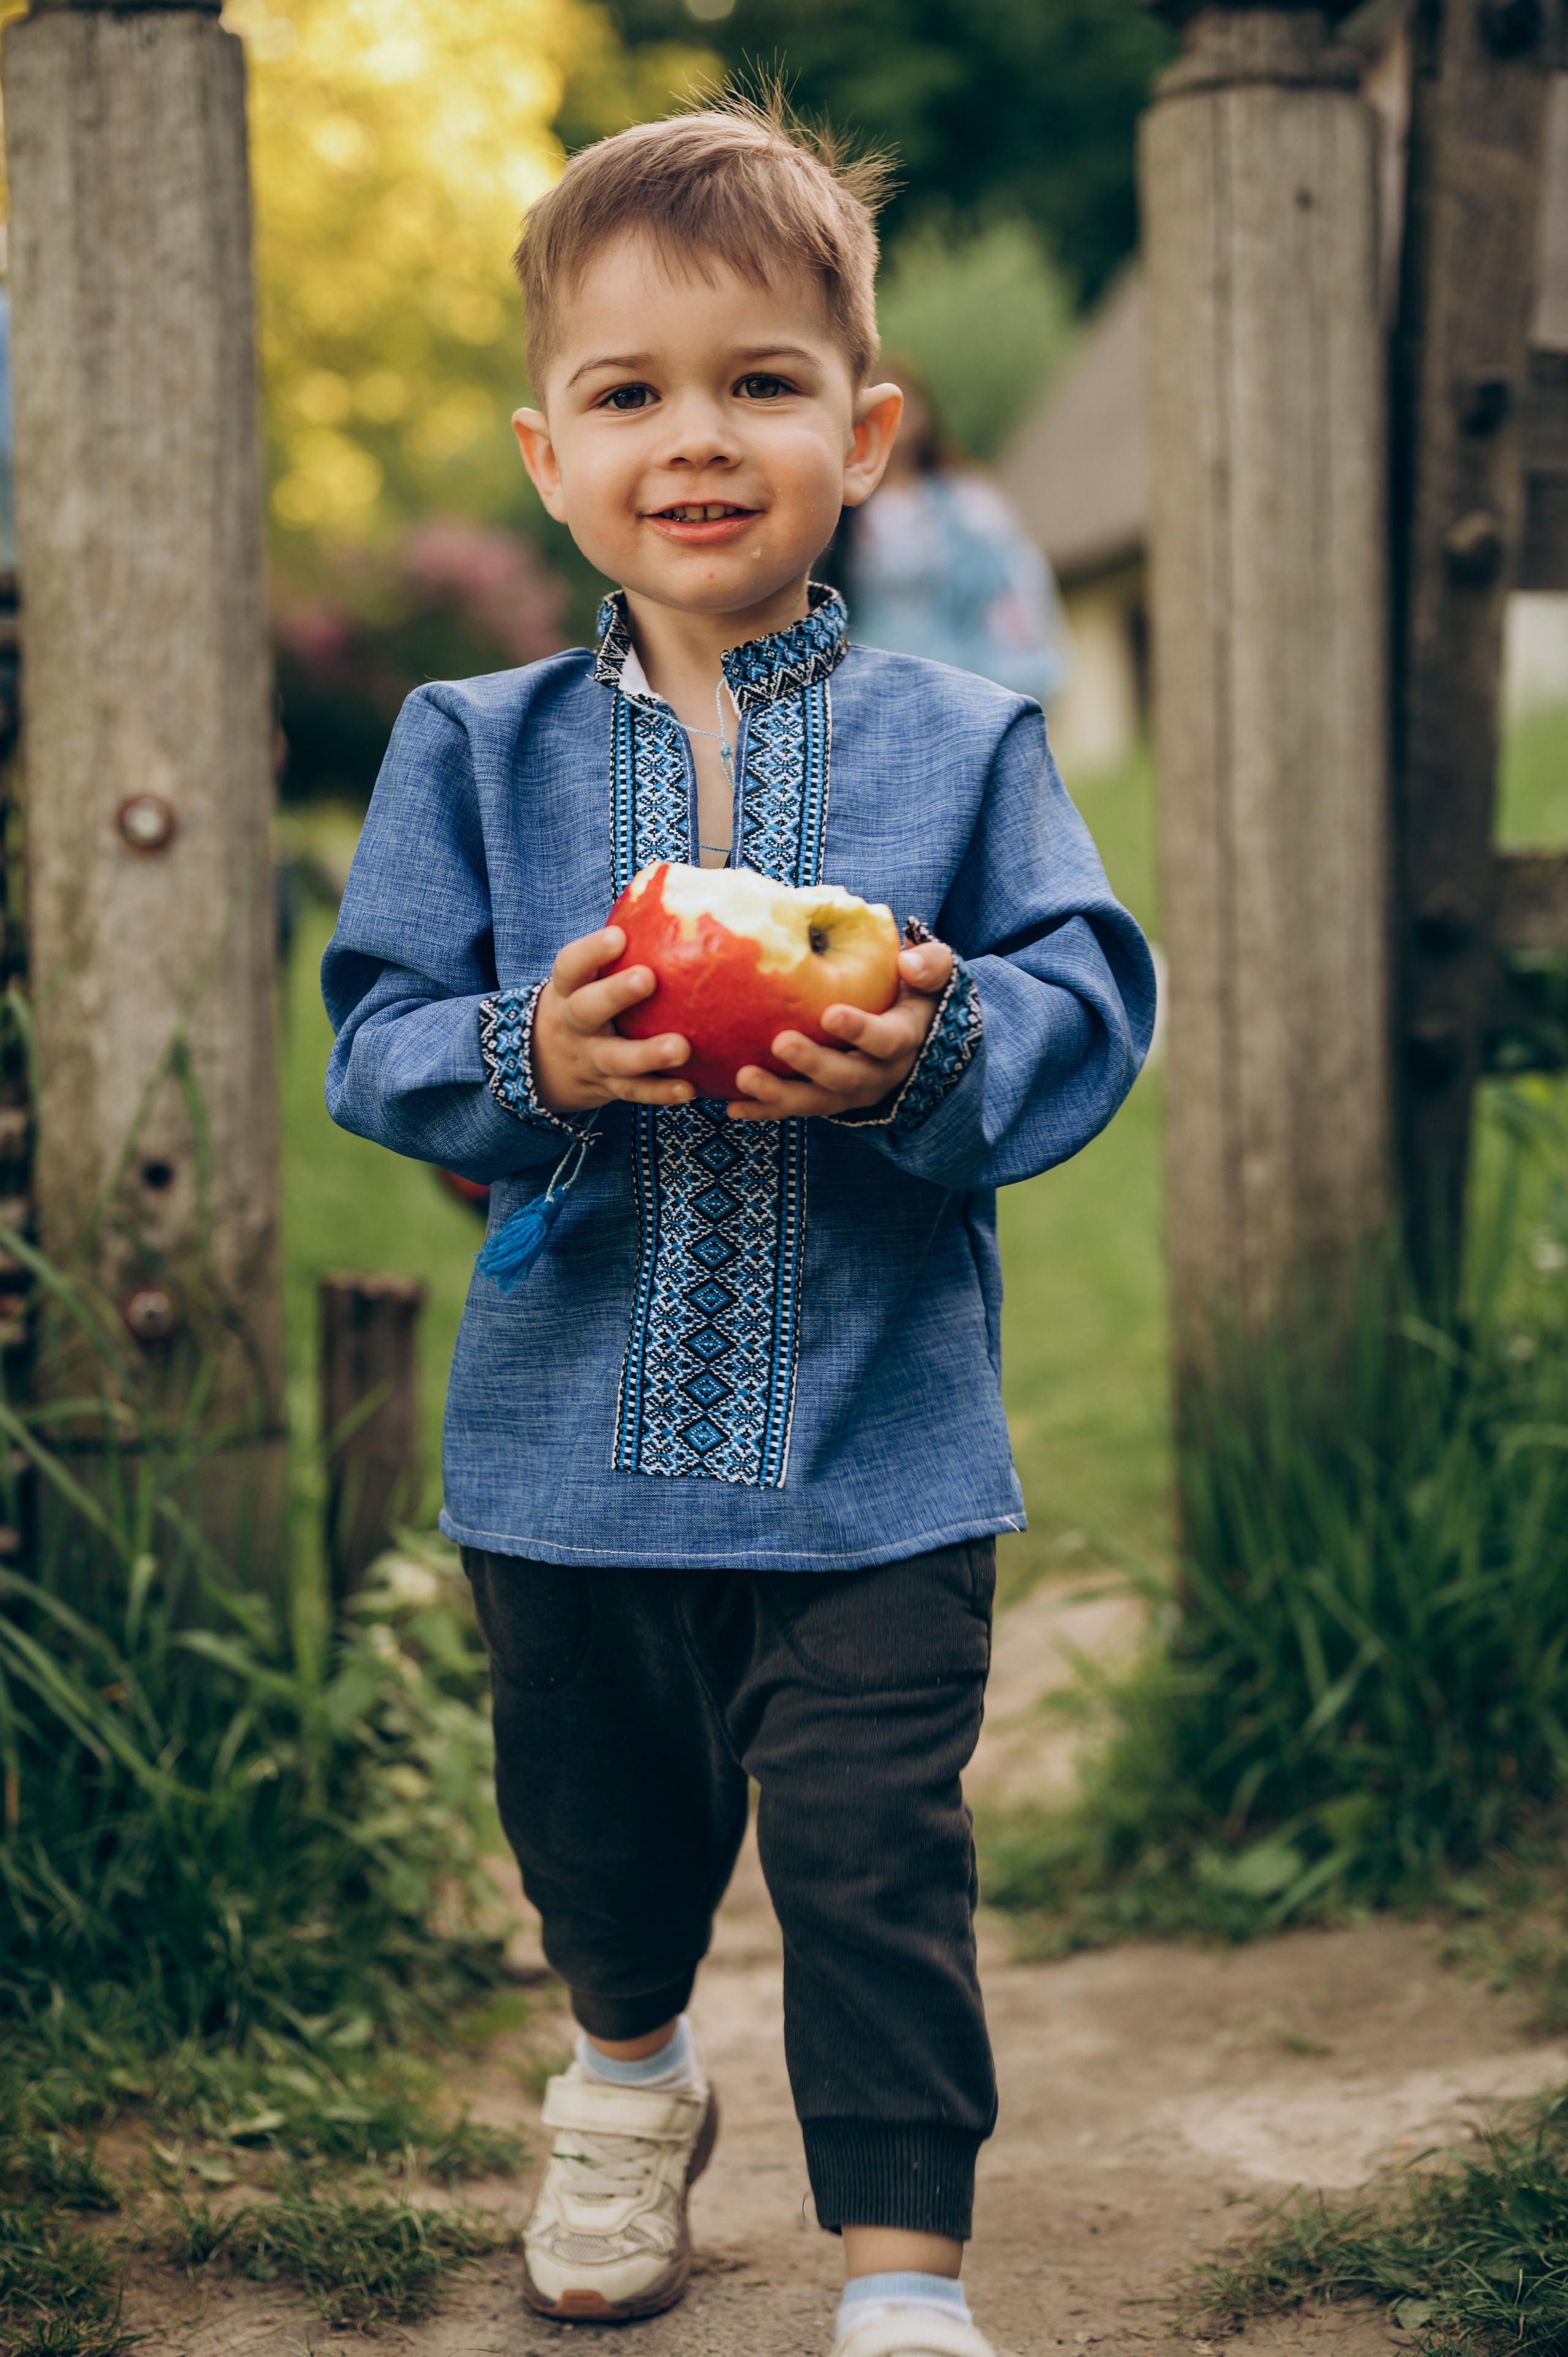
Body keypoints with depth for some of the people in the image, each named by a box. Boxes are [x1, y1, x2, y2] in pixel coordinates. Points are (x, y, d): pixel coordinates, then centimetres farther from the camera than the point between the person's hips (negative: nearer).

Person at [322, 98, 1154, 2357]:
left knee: (876, 1851, -2)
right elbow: (378, 1037, -2)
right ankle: (629, 2075, 51)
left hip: (877, 1443, -2)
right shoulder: (475, 752, 0)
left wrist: (936, 1055, -26)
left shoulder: (963, 744, -3)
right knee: (598, 1811, 21)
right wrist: (527, 1057, -23)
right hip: (573, 1434, 3)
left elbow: (1088, 1004, -6)